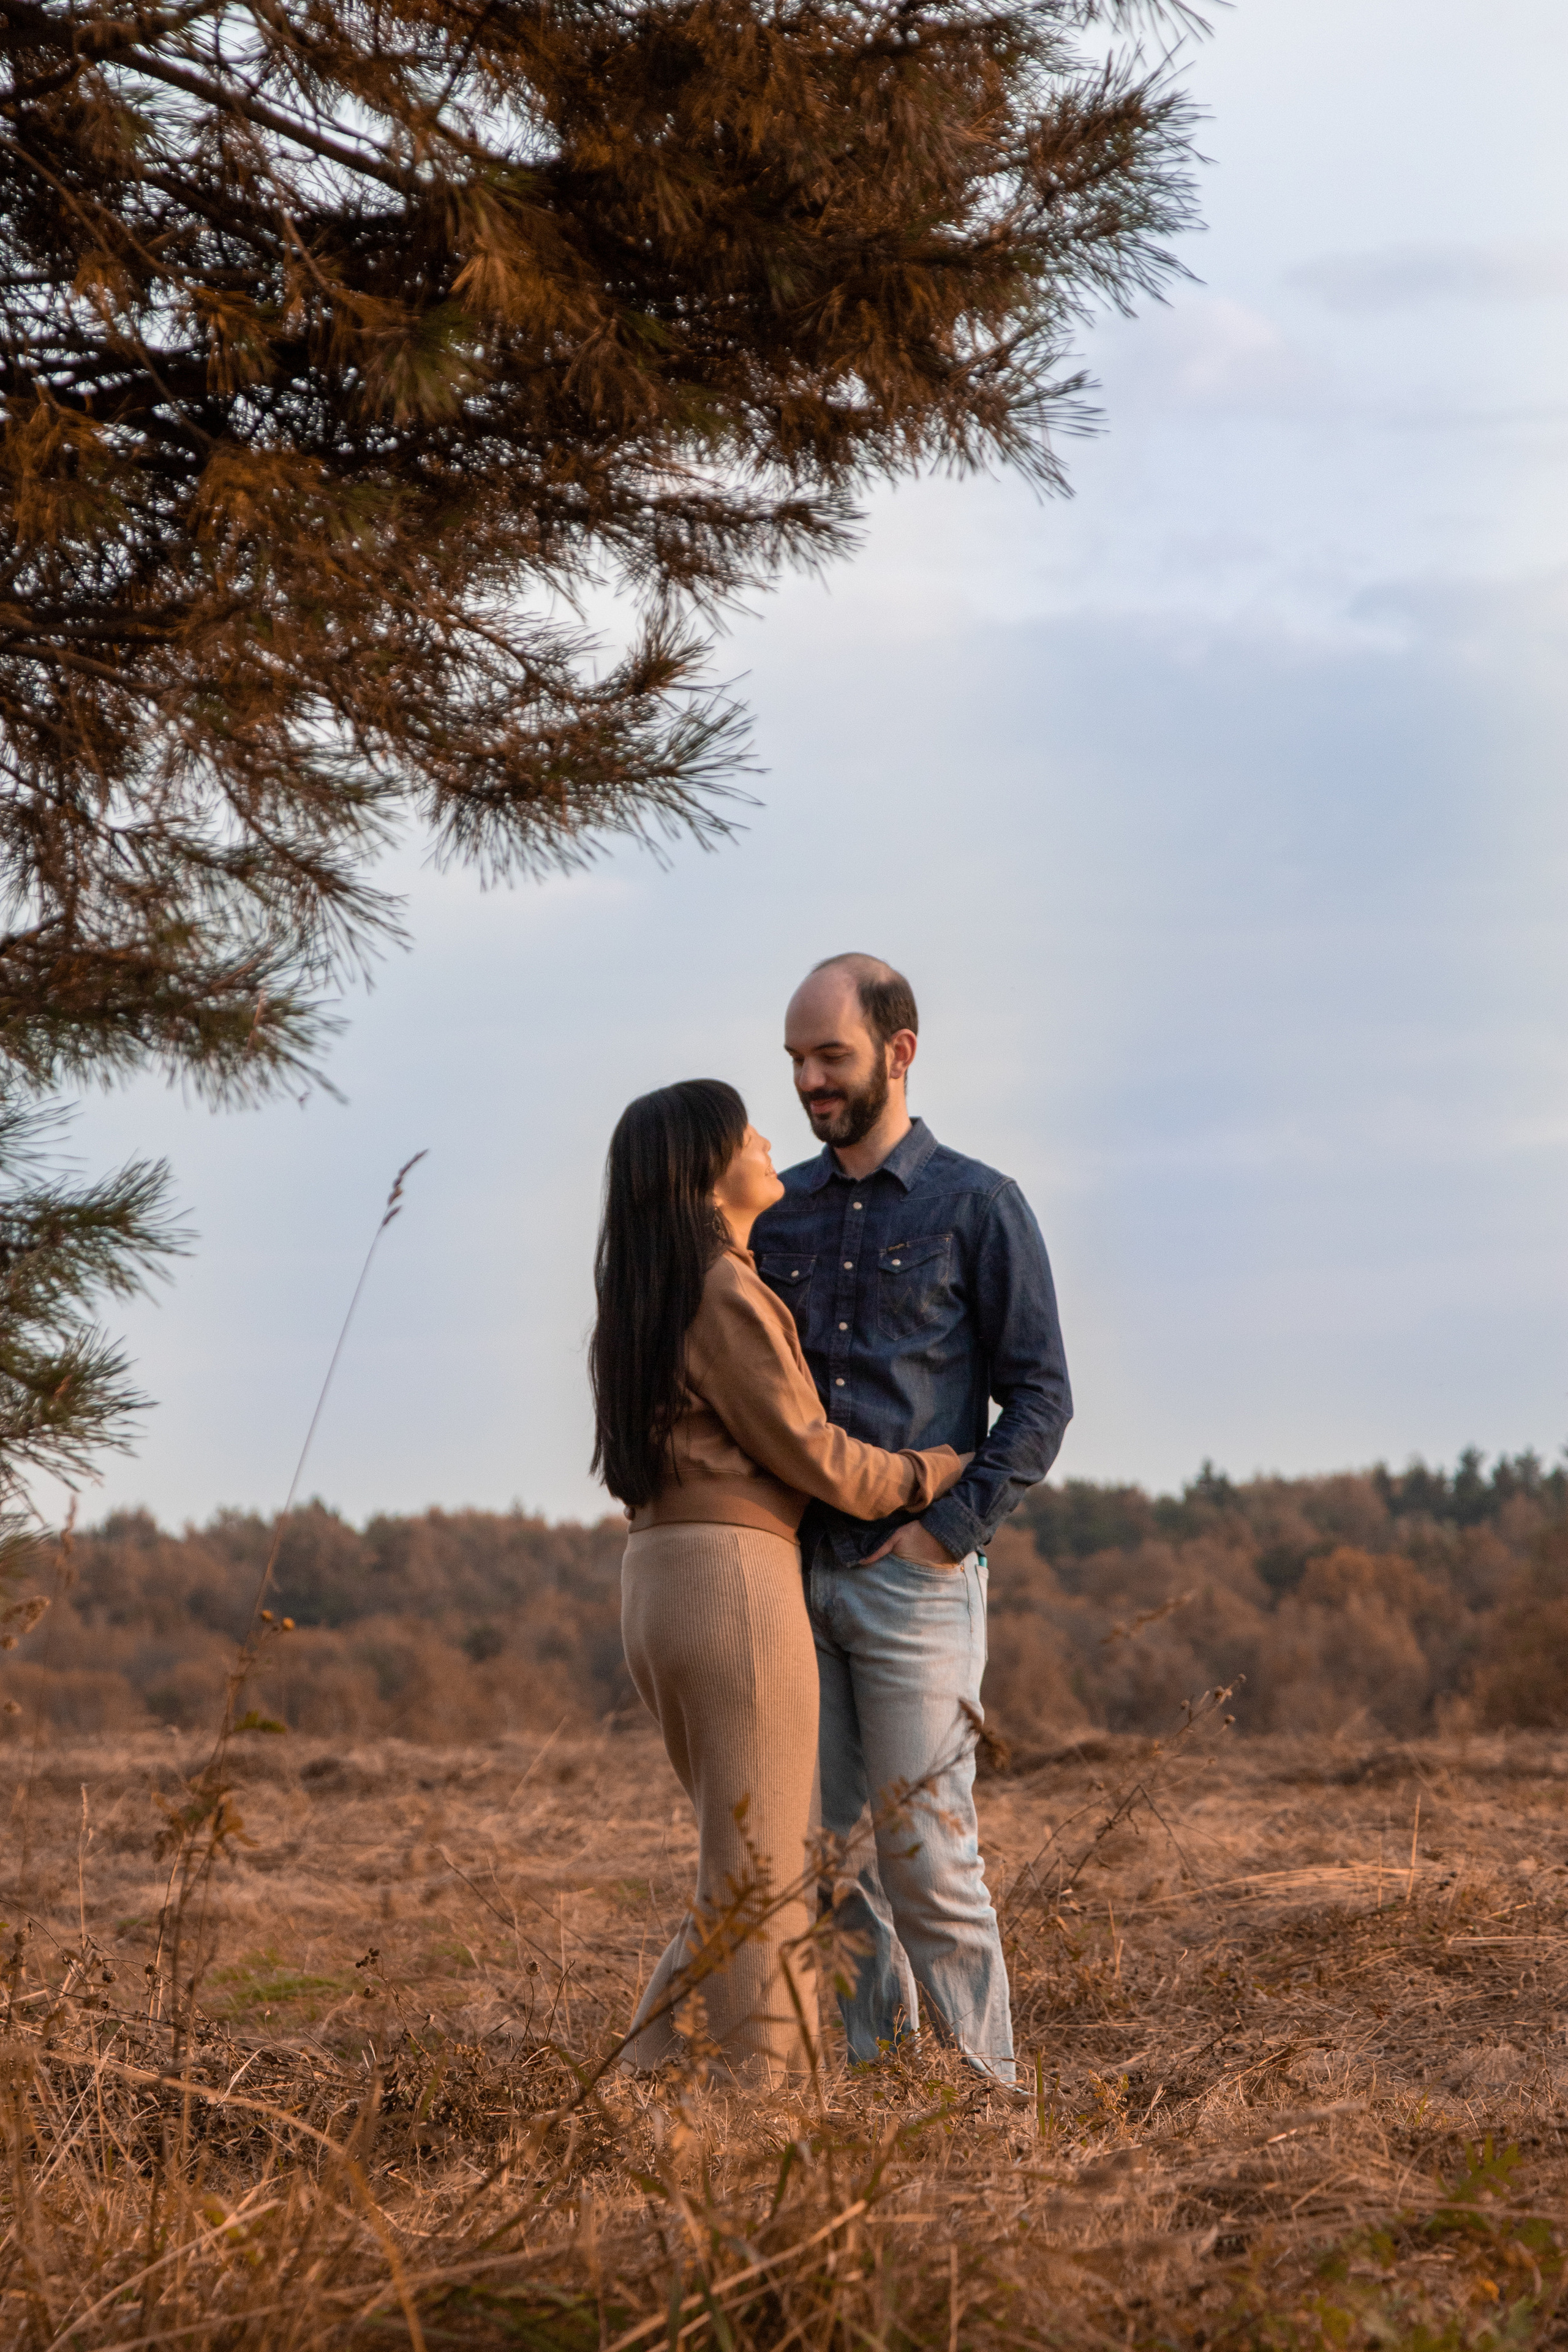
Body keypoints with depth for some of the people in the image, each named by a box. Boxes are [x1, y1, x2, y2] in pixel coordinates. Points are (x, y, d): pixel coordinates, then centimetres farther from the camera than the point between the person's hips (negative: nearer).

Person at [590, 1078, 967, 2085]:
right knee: (764, 1879, -2)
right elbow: (812, 1456, -10)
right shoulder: (725, 1294, -12)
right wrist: (941, 1471, 5)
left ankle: (651, 2071, 12)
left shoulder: (648, 1298, 17)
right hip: (738, 1581, -9)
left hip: (656, 1586, 9)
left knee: (748, 1866, 17)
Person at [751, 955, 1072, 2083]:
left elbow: (1041, 1397, -3)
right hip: (796, 1570, 5)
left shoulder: (977, 1206, 0)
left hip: (914, 1576, -5)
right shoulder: (778, 1213, 14)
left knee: (929, 1861, -6)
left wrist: (951, 1528, -12)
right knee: (828, 1859, 5)